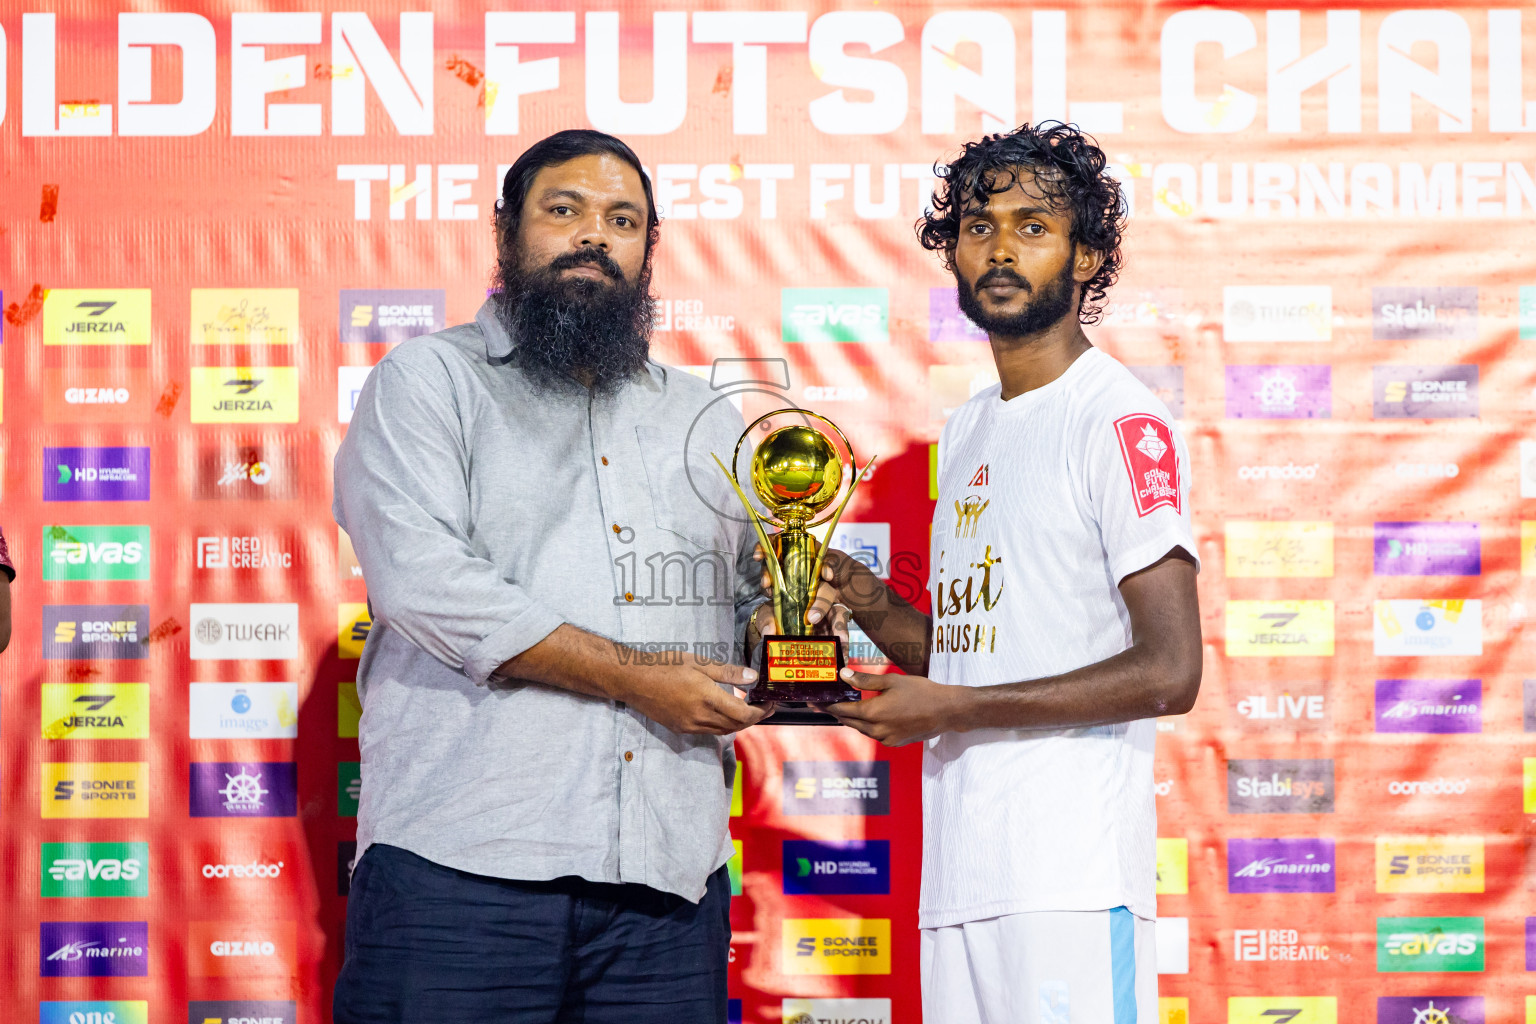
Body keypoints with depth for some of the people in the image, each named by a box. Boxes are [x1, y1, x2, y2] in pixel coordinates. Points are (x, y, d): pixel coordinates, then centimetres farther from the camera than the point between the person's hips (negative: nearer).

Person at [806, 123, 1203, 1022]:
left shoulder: (1120, 422, -7)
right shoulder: (967, 431, 19)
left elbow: (1169, 672, -14)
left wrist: (948, 708, -11)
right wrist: (867, 600, 5)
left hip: (1072, 874, -7)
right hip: (959, 868, 8)